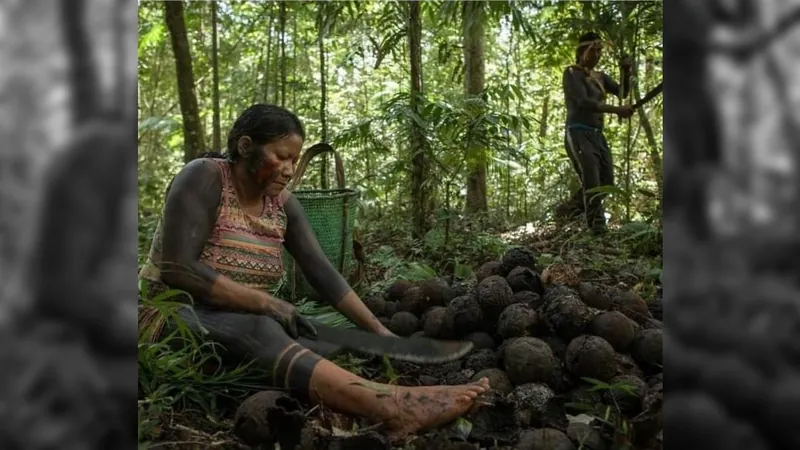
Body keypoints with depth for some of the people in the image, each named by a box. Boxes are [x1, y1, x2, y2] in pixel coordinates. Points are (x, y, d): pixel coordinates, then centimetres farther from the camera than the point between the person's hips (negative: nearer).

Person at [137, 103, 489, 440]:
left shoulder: (282, 203, 3)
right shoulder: (204, 178, -14)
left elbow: (323, 273, -2)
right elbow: (176, 269, -24)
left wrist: (381, 333, -11)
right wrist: (268, 304, -25)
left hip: (246, 324, 8)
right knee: (258, 331, -39)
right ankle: (391, 407, -57)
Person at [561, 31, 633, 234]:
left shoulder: (600, 77, 20)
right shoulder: (572, 73, -3)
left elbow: (623, 92, 12)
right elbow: (583, 102, -17)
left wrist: (626, 72, -7)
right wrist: (616, 110, -24)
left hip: (597, 135, 8)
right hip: (578, 134, -8)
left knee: (606, 183, 8)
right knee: (592, 184, -17)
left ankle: (569, 210, 26)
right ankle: (598, 229, -19)